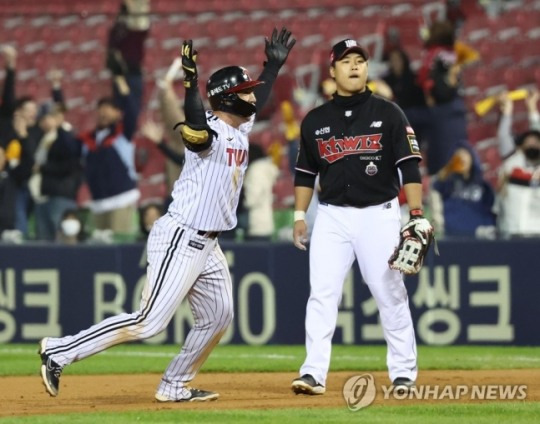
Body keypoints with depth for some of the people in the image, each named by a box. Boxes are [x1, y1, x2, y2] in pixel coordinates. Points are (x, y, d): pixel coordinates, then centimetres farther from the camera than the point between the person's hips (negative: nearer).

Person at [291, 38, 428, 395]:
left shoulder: (388, 114, 0)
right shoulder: (315, 121, 8)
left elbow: (410, 166, -4)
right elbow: (305, 172, 17)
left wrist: (416, 214, -13)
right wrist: (300, 215, 9)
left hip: (379, 214, -2)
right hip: (332, 217, 2)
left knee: (391, 295, 0)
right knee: (322, 295, -8)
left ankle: (404, 374, 9)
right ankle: (314, 374, -10)